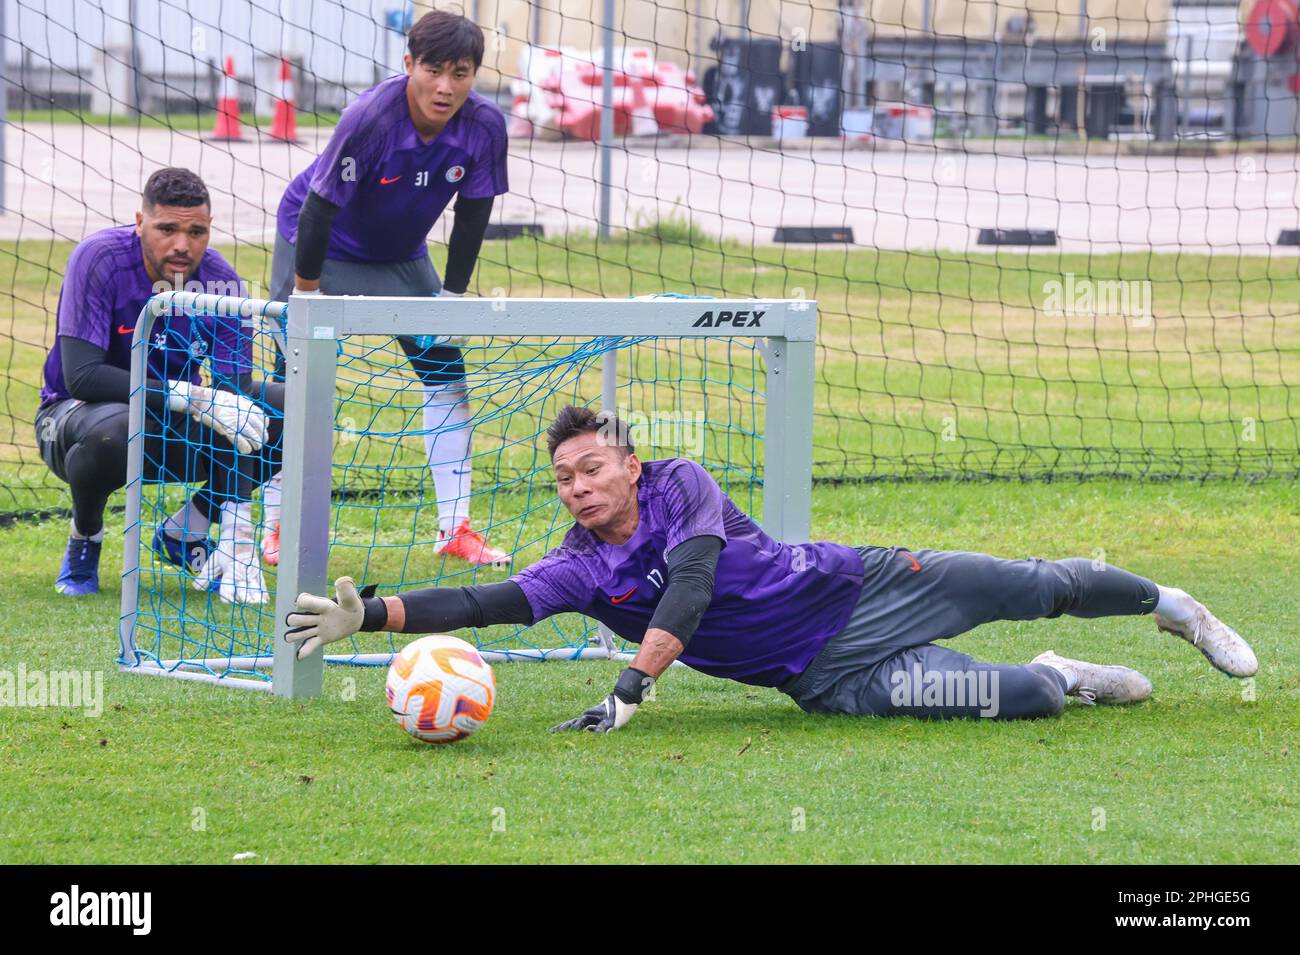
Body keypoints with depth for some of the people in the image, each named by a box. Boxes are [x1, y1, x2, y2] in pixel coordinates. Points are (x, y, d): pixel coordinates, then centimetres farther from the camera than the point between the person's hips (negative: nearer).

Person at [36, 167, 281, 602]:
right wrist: (193, 398, -39)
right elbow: (80, 376, -31)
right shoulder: (99, 259, -23)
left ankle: (186, 531, 5)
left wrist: (238, 534, -30)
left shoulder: (221, 281, -14)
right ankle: (84, 535, -6)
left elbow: (233, 397, -19)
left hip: (172, 432, 4)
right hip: (75, 414, -4)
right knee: (112, 428, -40)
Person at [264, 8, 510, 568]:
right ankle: (278, 528, -1)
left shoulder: (484, 126, -22)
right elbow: (319, 208, -28)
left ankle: (455, 527, 6)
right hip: (317, 243, -5)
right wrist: (306, 298, -22)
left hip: (400, 255, 5)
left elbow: (473, 216, -9)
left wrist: (452, 297, -6)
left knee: (446, 369, -1)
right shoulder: (370, 118, -35)